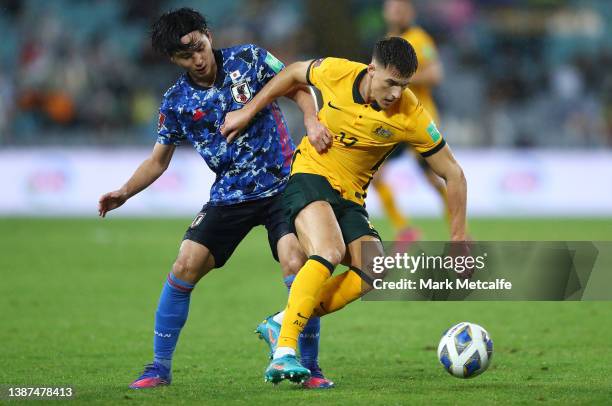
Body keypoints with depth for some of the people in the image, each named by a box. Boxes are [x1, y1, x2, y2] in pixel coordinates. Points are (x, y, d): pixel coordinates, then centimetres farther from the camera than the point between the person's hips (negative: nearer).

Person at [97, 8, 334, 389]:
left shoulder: (249, 60, -7)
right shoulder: (176, 102, -1)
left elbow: (299, 86, 2)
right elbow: (159, 159, 9)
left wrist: (312, 121, -18)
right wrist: (125, 193, -6)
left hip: (282, 186, -3)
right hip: (229, 196, 3)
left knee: (297, 264, -21)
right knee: (185, 267, -8)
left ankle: (310, 367, -6)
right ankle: (160, 366, 7)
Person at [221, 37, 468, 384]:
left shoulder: (411, 117, -16)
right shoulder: (337, 73, -16)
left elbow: (453, 174, -7)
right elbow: (294, 73, 8)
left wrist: (458, 236, -10)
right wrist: (247, 112, 9)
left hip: (351, 196, 3)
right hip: (310, 174, -3)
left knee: (372, 272, -19)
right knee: (330, 253, -30)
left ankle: (282, 323, -12)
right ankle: (284, 351, -36)